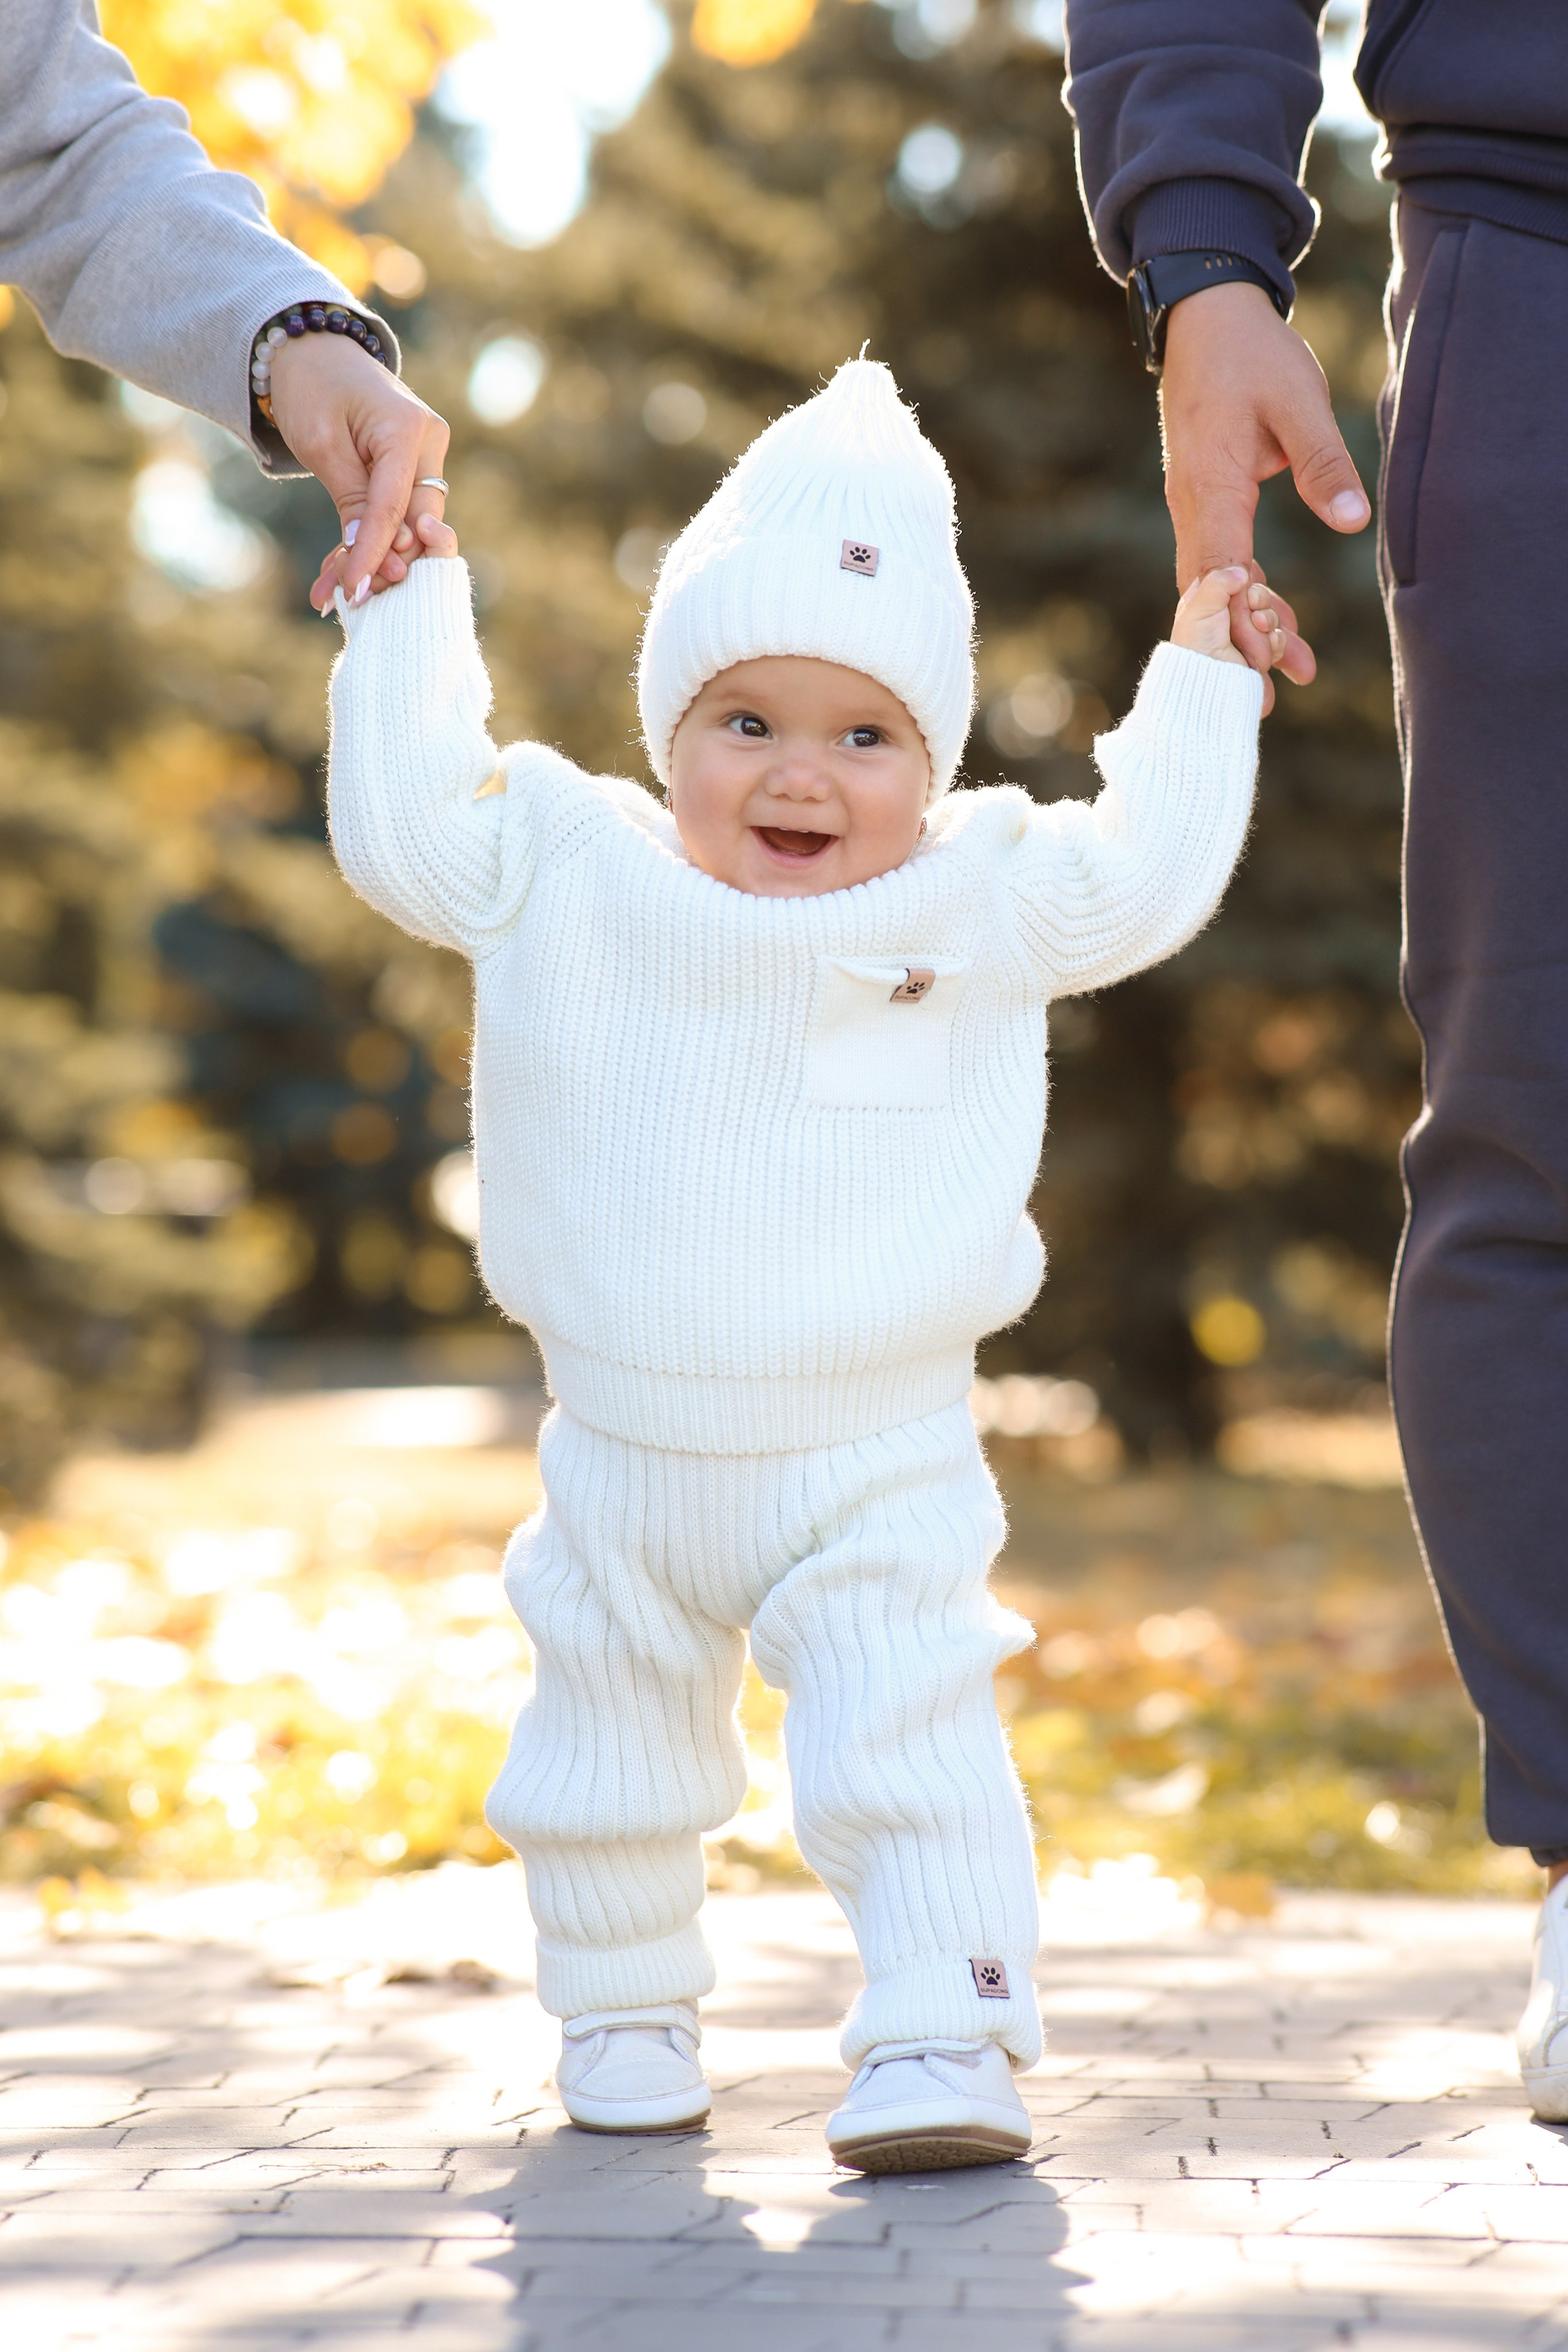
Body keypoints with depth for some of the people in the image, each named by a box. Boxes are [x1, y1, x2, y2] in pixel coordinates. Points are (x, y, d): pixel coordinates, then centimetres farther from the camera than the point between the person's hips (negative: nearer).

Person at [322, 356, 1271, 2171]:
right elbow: (400, 824, 3)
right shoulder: (566, 873, -3)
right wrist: (410, 614, 5)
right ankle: (623, 2019, 34)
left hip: (873, 1467, -2)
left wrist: (1199, 681, 0)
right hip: (622, 1461, 2)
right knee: (608, 1760, 14)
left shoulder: (977, 898, -3)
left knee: (908, 1752, -14)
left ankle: (942, 2043, -8)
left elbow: (1144, 875, 1)